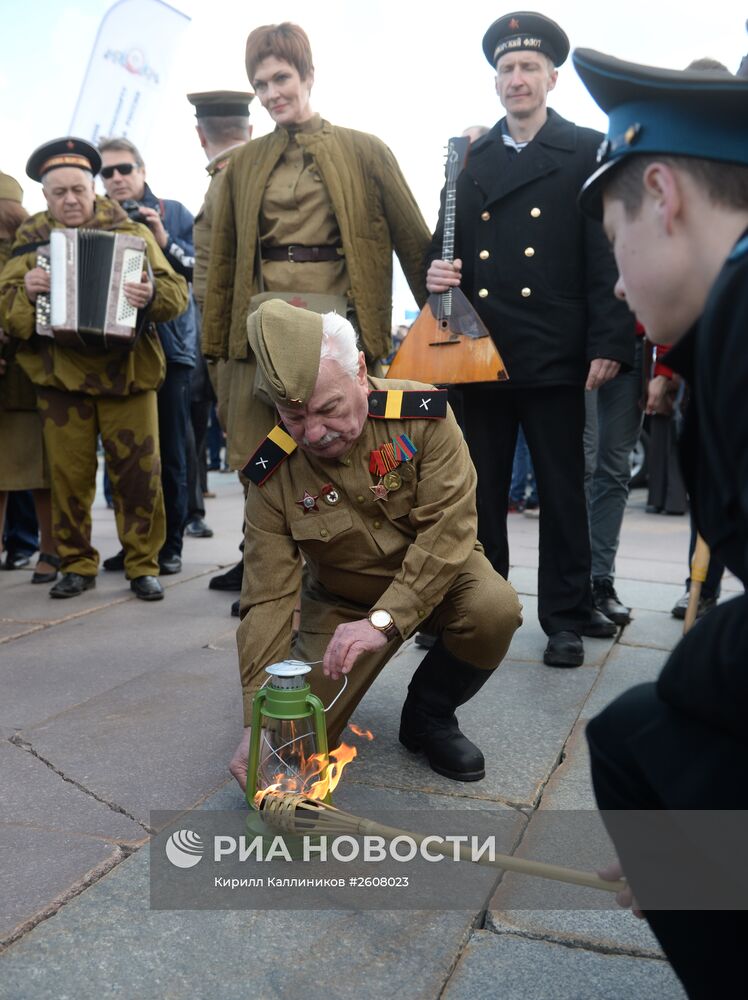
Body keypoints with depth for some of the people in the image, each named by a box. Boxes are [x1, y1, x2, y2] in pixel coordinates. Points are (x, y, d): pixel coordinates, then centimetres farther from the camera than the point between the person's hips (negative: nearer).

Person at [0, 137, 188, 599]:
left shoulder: (131, 233, 6)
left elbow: (178, 293, -2)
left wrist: (153, 294, -24)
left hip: (127, 372, -1)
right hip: (59, 375, 1)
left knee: (140, 471, 0)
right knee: (69, 475, 5)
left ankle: (144, 565, 12)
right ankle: (77, 564, 20)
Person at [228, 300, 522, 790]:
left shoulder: (423, 414, -22)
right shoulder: (274, 473, -19)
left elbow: (448, 528, -26)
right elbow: (268, 598, -19)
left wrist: (384, 620, -38)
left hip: (437, 575, 0)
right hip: (342, 601, 1)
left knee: (495, 609, -33)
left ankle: (429, 717, -2)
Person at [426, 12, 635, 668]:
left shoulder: (587, 152, 4)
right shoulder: (470, 158, 15)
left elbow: (606, 256, -3)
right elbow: (448, 242, 17)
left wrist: (608, 343, -11)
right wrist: (439, 271, -6)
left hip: (555, 357, -3)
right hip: (479, 351, 3)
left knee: (563, 490, 5)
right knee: (480, 490, 8)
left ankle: (566, 617, 17)